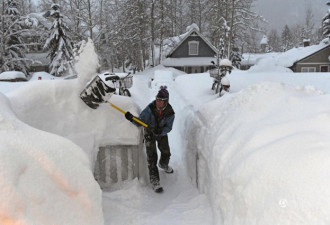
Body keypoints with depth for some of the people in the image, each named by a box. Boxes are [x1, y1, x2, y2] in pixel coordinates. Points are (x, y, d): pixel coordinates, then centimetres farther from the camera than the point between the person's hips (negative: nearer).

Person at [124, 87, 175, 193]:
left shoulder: (170, 113, -24)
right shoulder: (150, 108, -29)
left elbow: (168, 127, -18)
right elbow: (141, 121, -25)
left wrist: (161, 131, -38)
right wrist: (132, 119, -44)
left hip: (162, 133, 3)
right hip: (149, 132, -2)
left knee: (166, 153, 14)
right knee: (151, 156, -9)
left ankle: (163, 165, 50)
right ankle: (154, 180, -1)